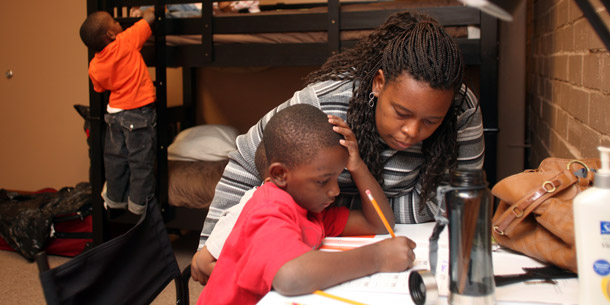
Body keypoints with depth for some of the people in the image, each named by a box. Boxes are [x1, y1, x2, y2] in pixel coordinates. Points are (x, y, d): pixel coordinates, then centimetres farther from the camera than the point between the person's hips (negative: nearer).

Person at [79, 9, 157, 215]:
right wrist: (150, 12, 10)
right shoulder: (125, 42, -18)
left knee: (115, 157, 19)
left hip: (114, 112, 6)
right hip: (139, 113, -6)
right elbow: (149, 18, -12)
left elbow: (100, 89, 12)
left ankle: (115, 199, 32)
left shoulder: (94, 67, -3)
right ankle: (139, 204, 13)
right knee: (141, 160, 4)